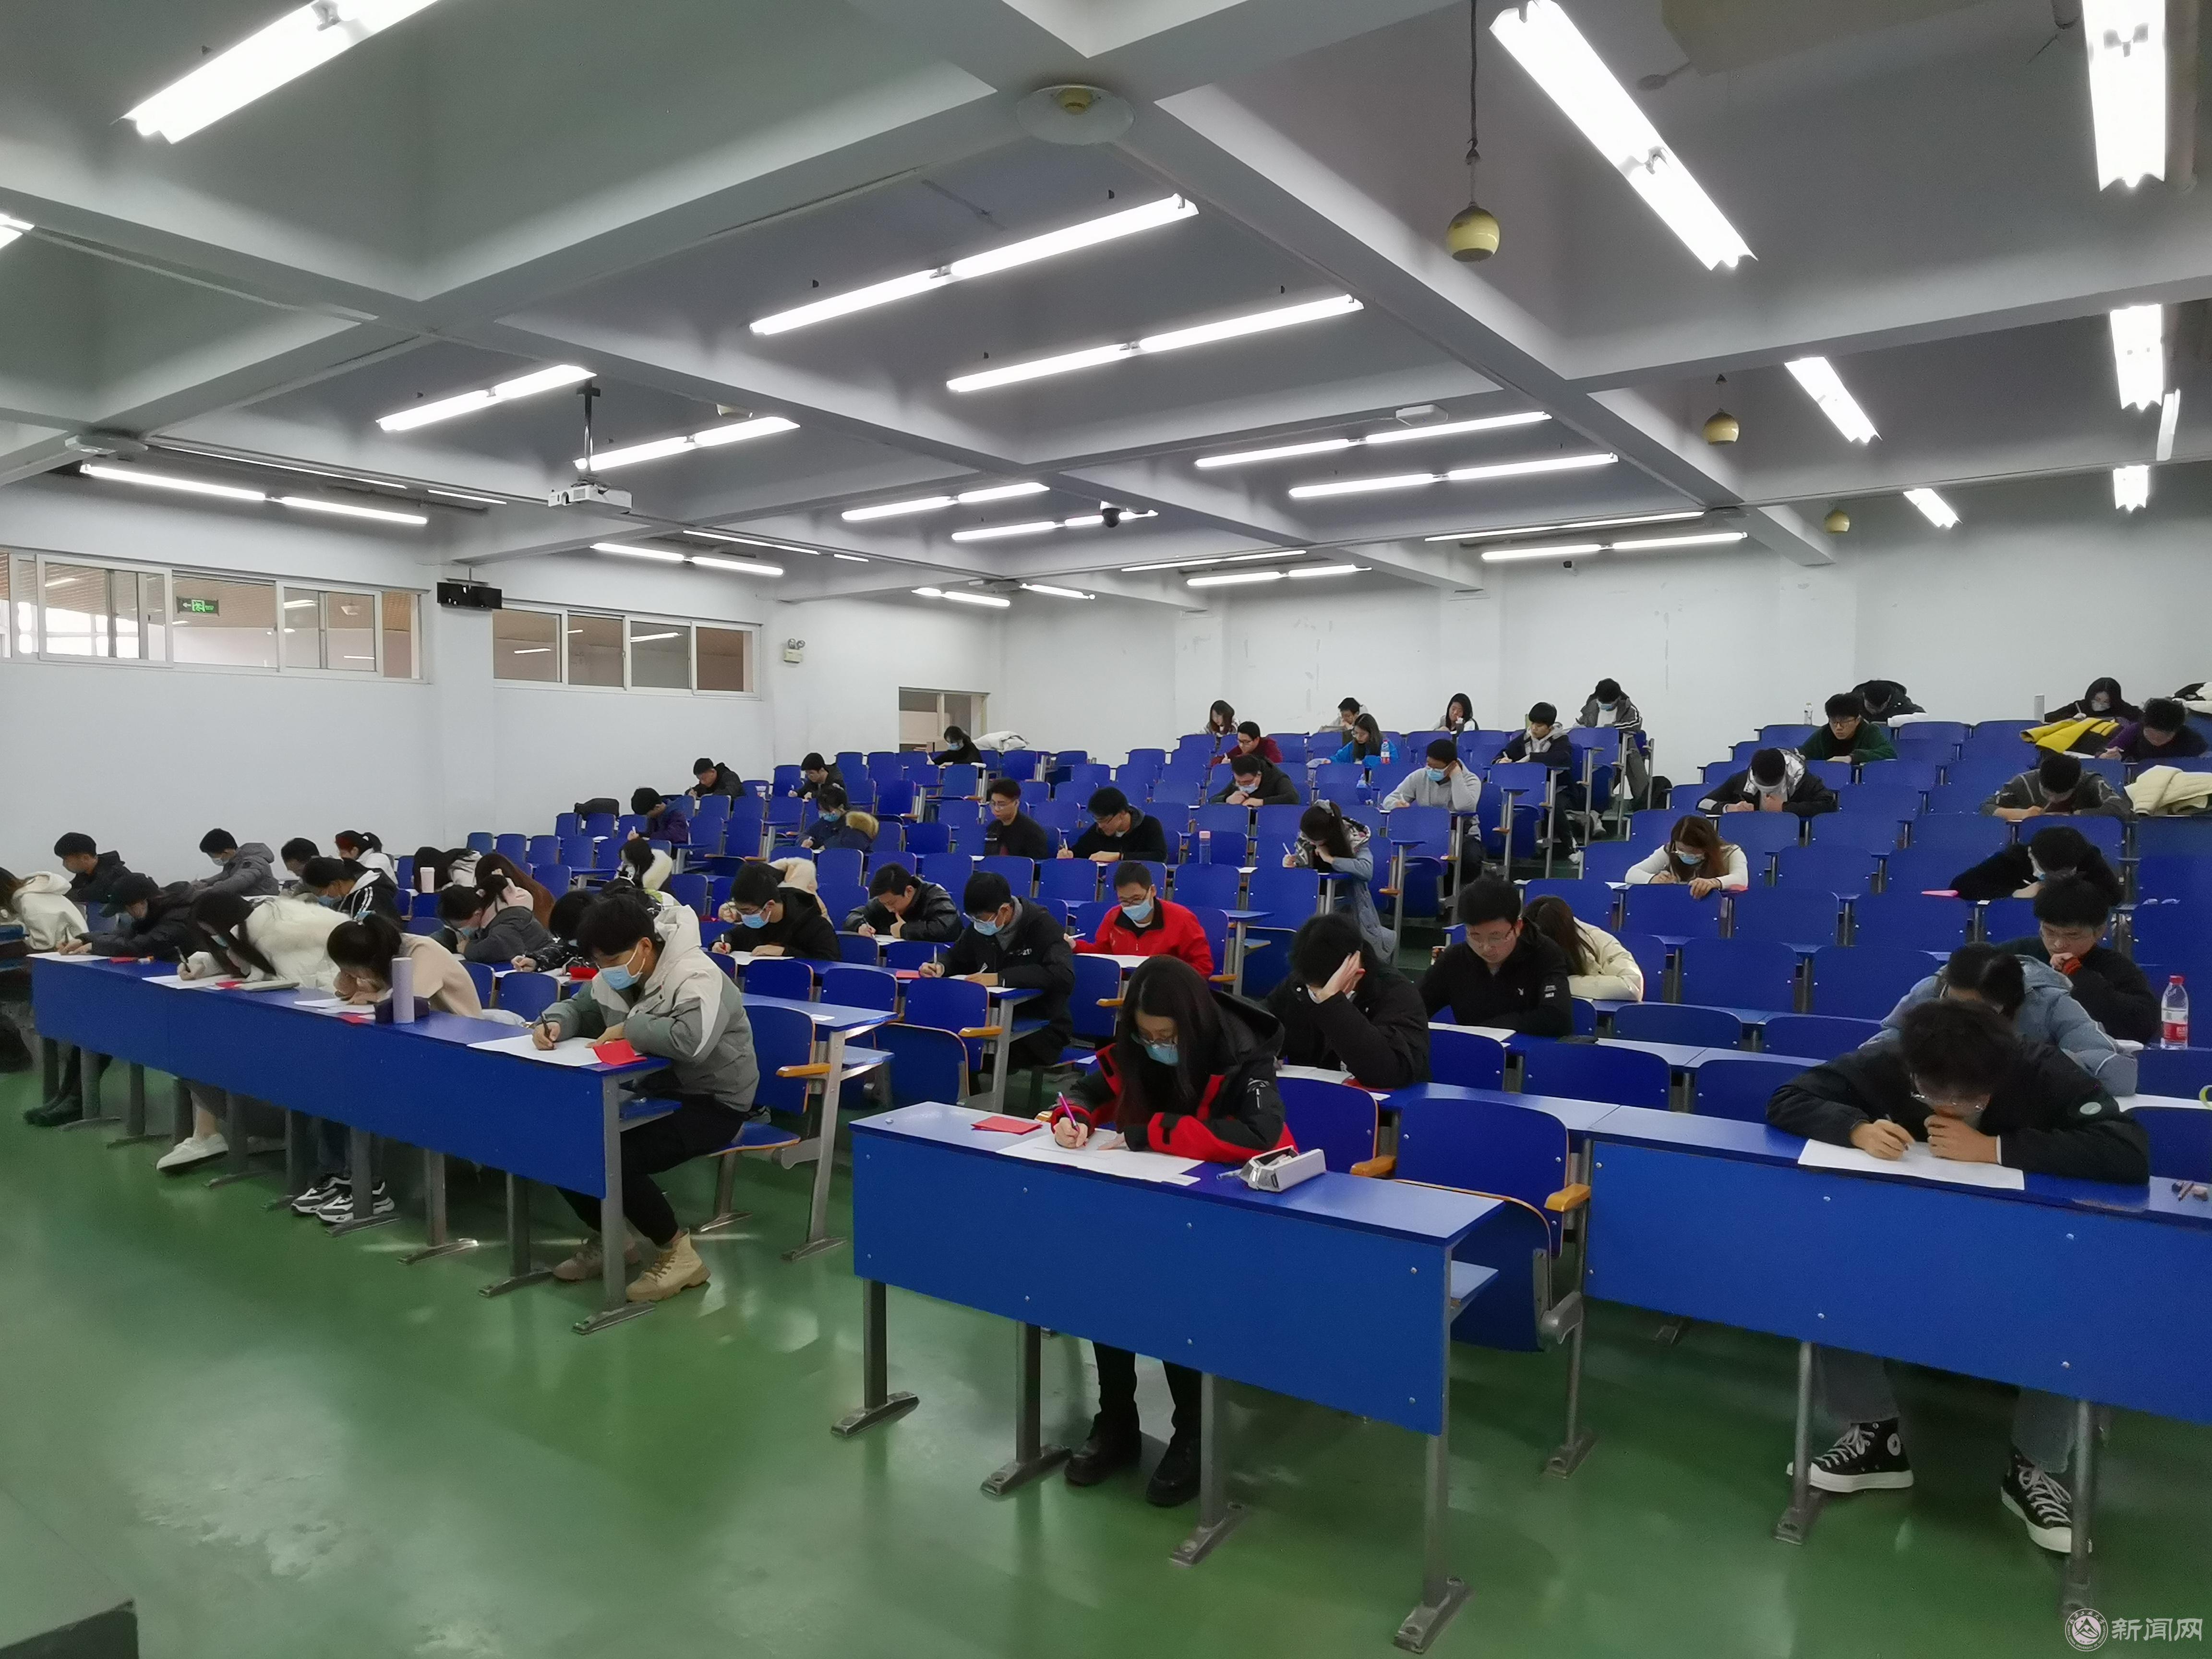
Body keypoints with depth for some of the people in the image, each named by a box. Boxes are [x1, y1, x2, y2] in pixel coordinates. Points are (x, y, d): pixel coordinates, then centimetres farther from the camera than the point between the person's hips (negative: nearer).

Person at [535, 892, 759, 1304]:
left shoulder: (697, 977, -26)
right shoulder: (616, 977, 2)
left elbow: (692, 1040, -44)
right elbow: (578, 1007, 18)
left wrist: (629, 1029, -28)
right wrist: (556, 1023, -7)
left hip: (712, 1103, -9)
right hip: (653, 1092, 9)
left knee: (617, 1157, -27)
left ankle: (677, 1254, -5)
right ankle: (606, 1238, 19)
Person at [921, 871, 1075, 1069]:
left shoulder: (1041, 925, -14)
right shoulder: (979, 927, 4)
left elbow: (1064, 976, -30)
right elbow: (956, 958, 21)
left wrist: (1000, 978, -33)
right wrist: (939, 967, -4)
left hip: (1041, 1029, -6)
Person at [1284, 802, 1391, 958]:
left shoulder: (1354, 838, -23)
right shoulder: (1306, 836, -11)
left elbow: (1367, 870, -39)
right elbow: (1300, 861, 4)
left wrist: (1330, 859, -35)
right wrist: (1290, 862, -21)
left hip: (1348, 897, -3)